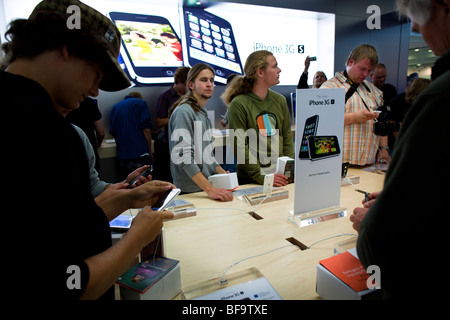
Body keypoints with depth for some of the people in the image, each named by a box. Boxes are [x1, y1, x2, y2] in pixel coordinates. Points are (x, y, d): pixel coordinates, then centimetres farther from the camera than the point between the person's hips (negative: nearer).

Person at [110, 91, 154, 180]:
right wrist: (150, 151, 1)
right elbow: (146, 129, -6)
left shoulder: (115, 107, 19)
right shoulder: (140, 103, 4)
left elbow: (112, 132, 15)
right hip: (139, 153, -5)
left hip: (121, 156, 5)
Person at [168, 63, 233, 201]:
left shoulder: (203, 112, 15)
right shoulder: (183, 112, -13)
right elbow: (183, 156, -23)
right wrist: (210, 189, -27)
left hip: (210, 185, 8)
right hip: (192, 192, -8)